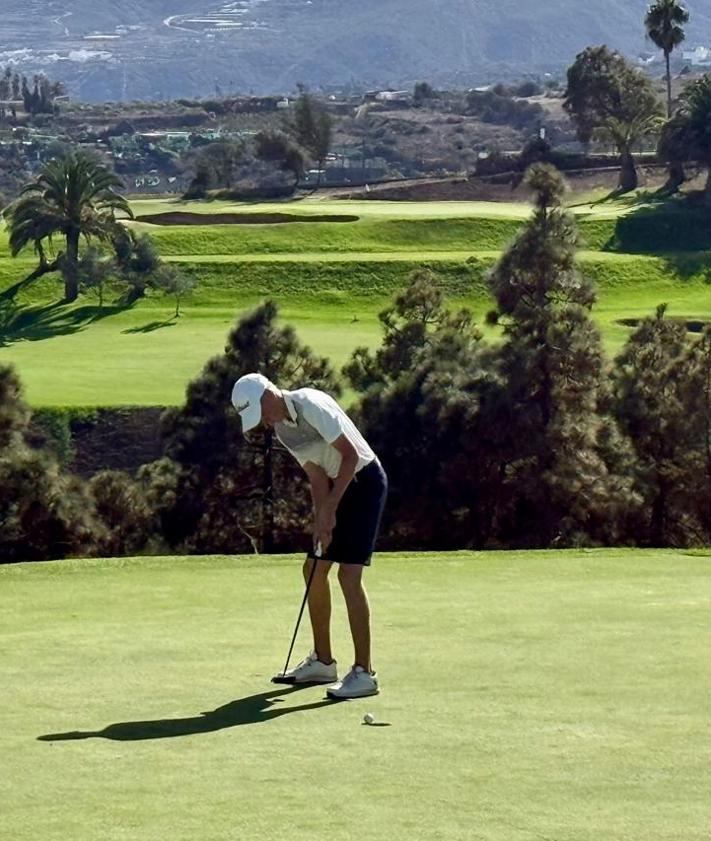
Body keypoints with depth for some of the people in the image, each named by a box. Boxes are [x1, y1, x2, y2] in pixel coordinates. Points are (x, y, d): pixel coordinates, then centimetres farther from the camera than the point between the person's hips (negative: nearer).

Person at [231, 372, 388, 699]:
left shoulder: (311, 406, -22)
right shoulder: (281, 427, 5)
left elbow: (350, 455, -21)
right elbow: (317, 478, 3)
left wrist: (330, 507, -19)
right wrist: (322, 521, -9)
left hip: (365, 481, -9)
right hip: (339, 487, 9)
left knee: (349, 575, -16)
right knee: (314, 569, 12)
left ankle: (363, 673, -14)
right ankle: (322, 661, 24)